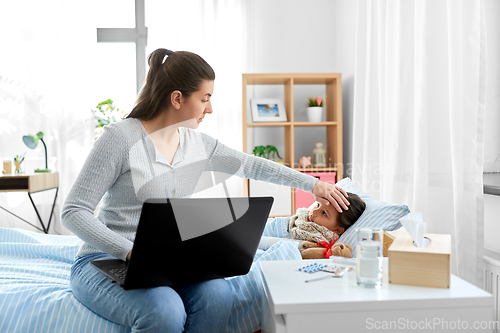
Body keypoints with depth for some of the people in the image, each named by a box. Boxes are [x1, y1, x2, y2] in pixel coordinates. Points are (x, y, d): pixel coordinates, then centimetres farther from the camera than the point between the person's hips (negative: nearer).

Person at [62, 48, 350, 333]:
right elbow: (74, 211, -15)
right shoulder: (121, 137, -14)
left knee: (218, 295, -24)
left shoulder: (197, 144, 6)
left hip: (165, 262, 6)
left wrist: (312, 184, 15)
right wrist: (131, 251, -28)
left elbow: (251, 166, 17)